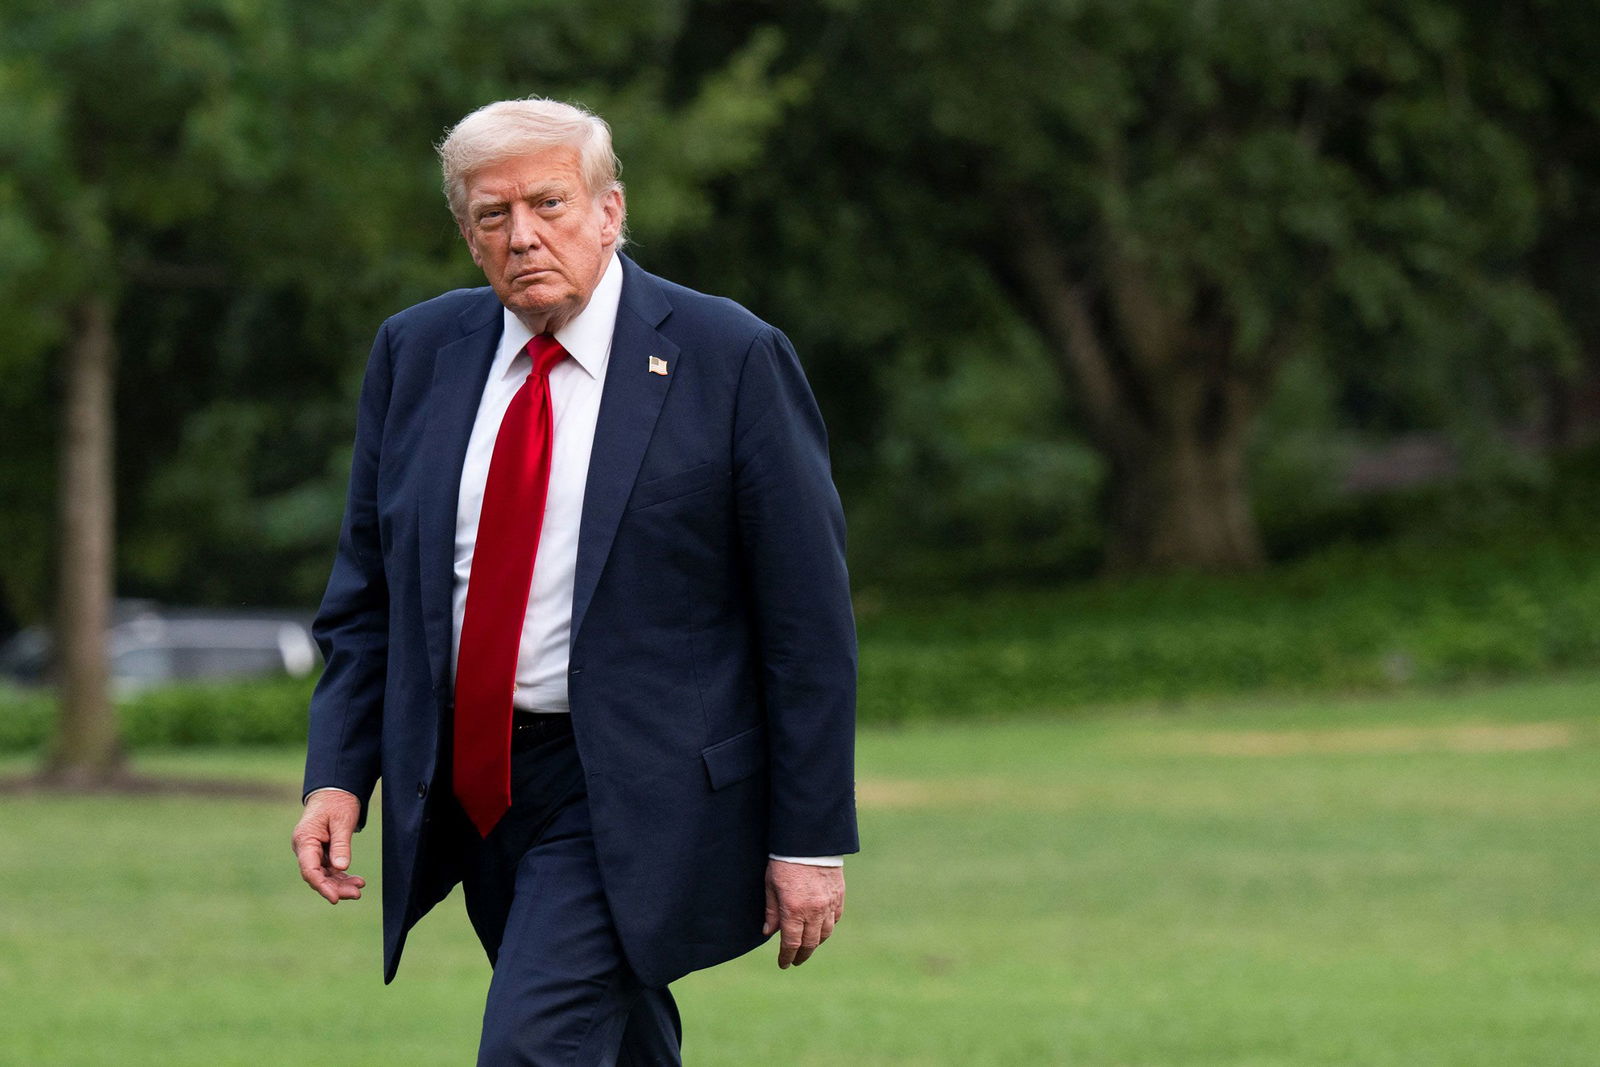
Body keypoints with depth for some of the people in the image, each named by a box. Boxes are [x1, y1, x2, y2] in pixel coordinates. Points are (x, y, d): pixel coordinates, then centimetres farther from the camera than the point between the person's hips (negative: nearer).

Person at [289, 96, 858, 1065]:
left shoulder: (730, 359, -8)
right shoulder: (418, 355, 6)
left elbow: (809, 616, -7)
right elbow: (369, 587, 11)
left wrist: (812, 838, -9)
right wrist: (339, 774, -2)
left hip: (632, 794, -6)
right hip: (471, 792, 6)